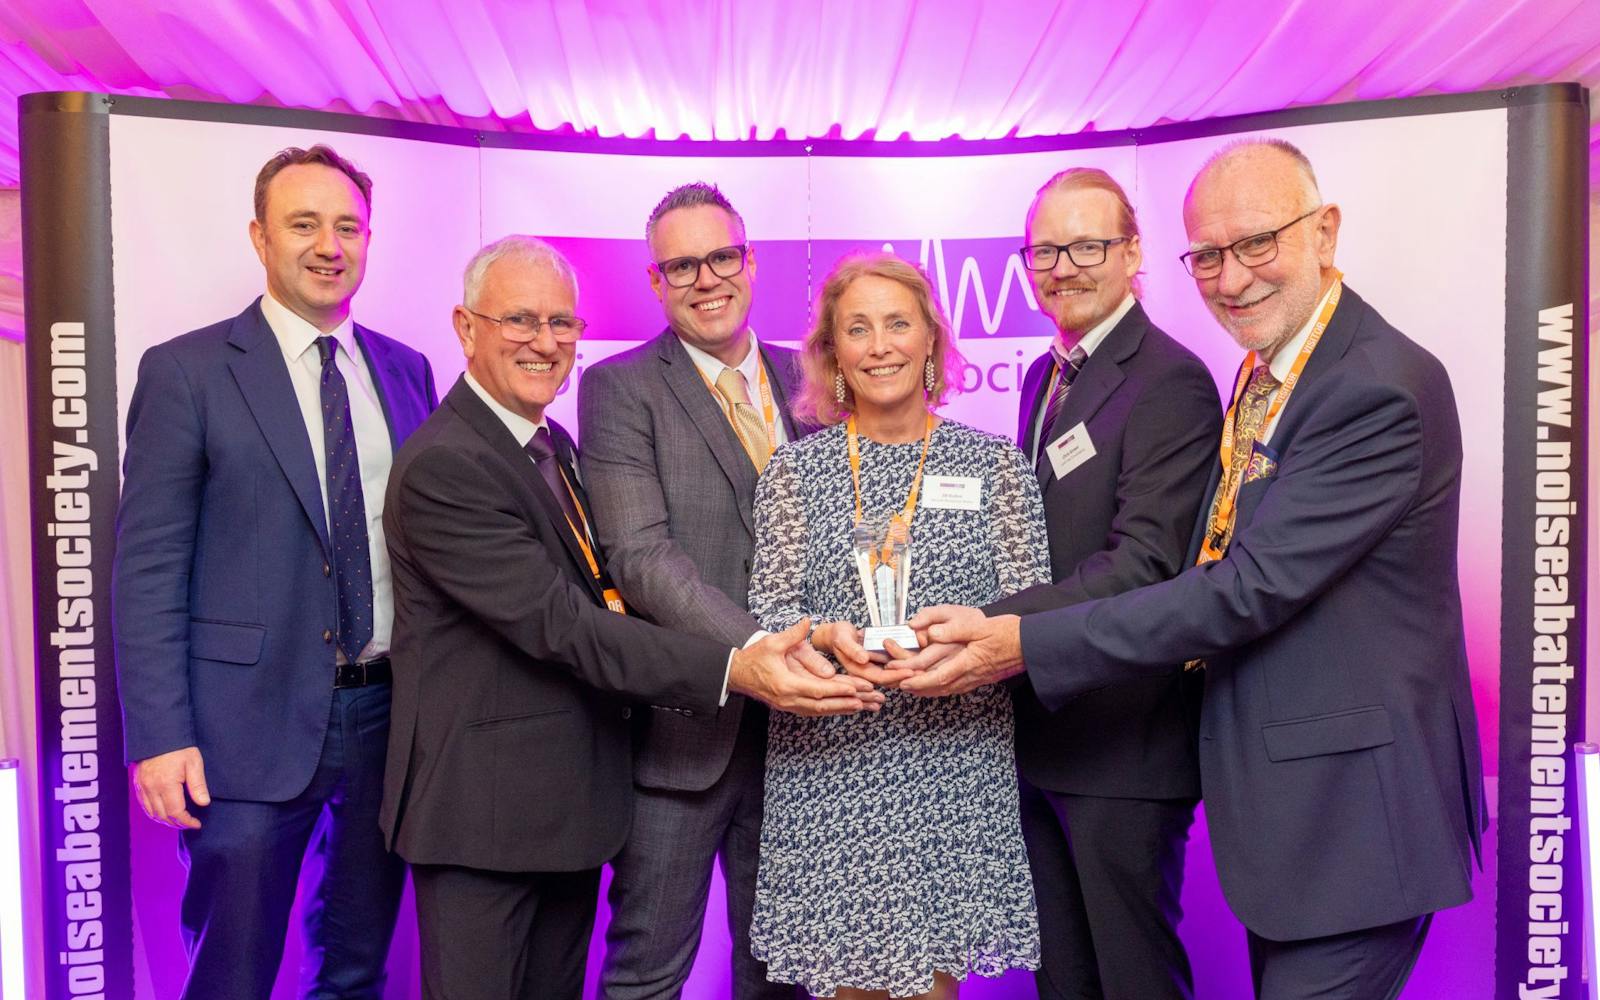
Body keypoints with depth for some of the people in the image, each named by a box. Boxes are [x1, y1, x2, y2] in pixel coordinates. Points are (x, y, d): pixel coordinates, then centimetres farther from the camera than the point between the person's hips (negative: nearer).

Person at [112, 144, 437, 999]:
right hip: (251, 724, -4)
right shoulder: (186, 371, -5)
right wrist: (158, 735, -13)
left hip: (389, 713, 4)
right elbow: (147, 567, -7)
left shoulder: (407, 371, 8)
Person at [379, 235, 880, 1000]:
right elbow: (559, 622, -25)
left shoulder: (552, 443, 10)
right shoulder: (442, 466, -19)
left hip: (571, 796, 8)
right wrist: (731, 670, -31)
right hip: (486, 806, -8)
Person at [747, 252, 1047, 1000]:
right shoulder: (794, 469, 5)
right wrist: (828, 637, -19)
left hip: (955, 767, 0)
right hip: (827, 767, 0)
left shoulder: (995, 463, 5)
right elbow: (769, 613, 1)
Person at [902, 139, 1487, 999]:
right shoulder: (1264, 371, 8)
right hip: (1276, 795, 9)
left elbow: (1250, 588, -26)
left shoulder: (1380, 389, -21)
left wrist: (1026, 644, -25)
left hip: (1351, 808, -8)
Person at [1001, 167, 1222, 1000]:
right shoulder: (1044, 375, 12)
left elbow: (1144, 562, -24)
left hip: (1123, 742, -8)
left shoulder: (1170, 382, -15)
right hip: (1040, 731, 8)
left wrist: (998, 627, -30)